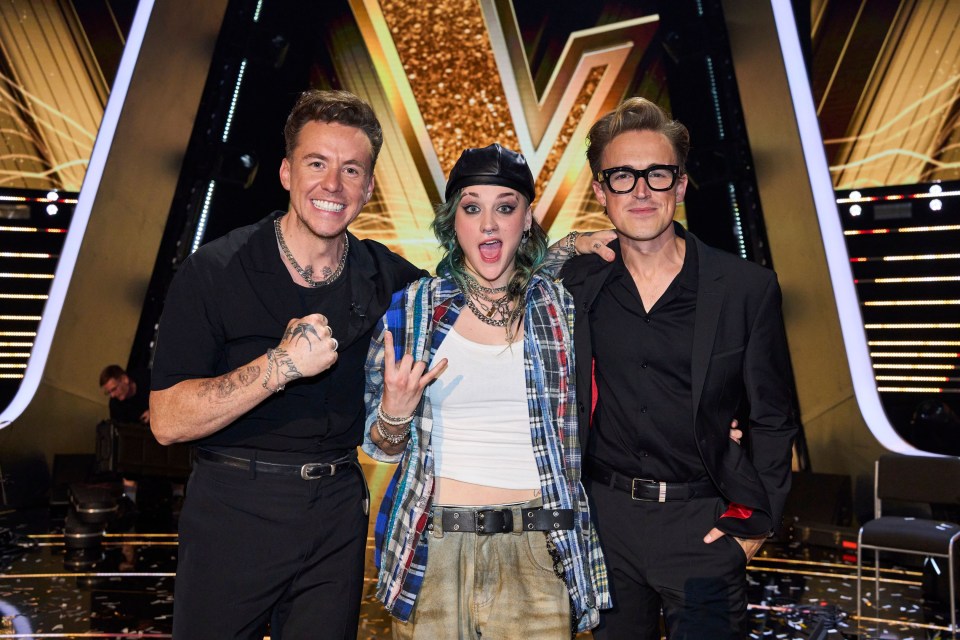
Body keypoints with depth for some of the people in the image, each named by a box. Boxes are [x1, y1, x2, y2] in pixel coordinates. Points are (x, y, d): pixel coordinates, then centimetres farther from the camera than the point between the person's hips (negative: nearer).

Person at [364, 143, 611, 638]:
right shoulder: (411, 309, -1)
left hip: (537, 554, 1)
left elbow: (581, 427, 12)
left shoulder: (561, 307, 0)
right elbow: (382, 447, 5)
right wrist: (394, 416, -16)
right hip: (431, 551, 0)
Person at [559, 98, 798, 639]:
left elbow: (772, 420, 0)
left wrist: (753, 522, -3)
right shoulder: (576, 285, -3)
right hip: (604, 518, 2)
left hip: (703, 526, -1)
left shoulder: (748, 288, -6)